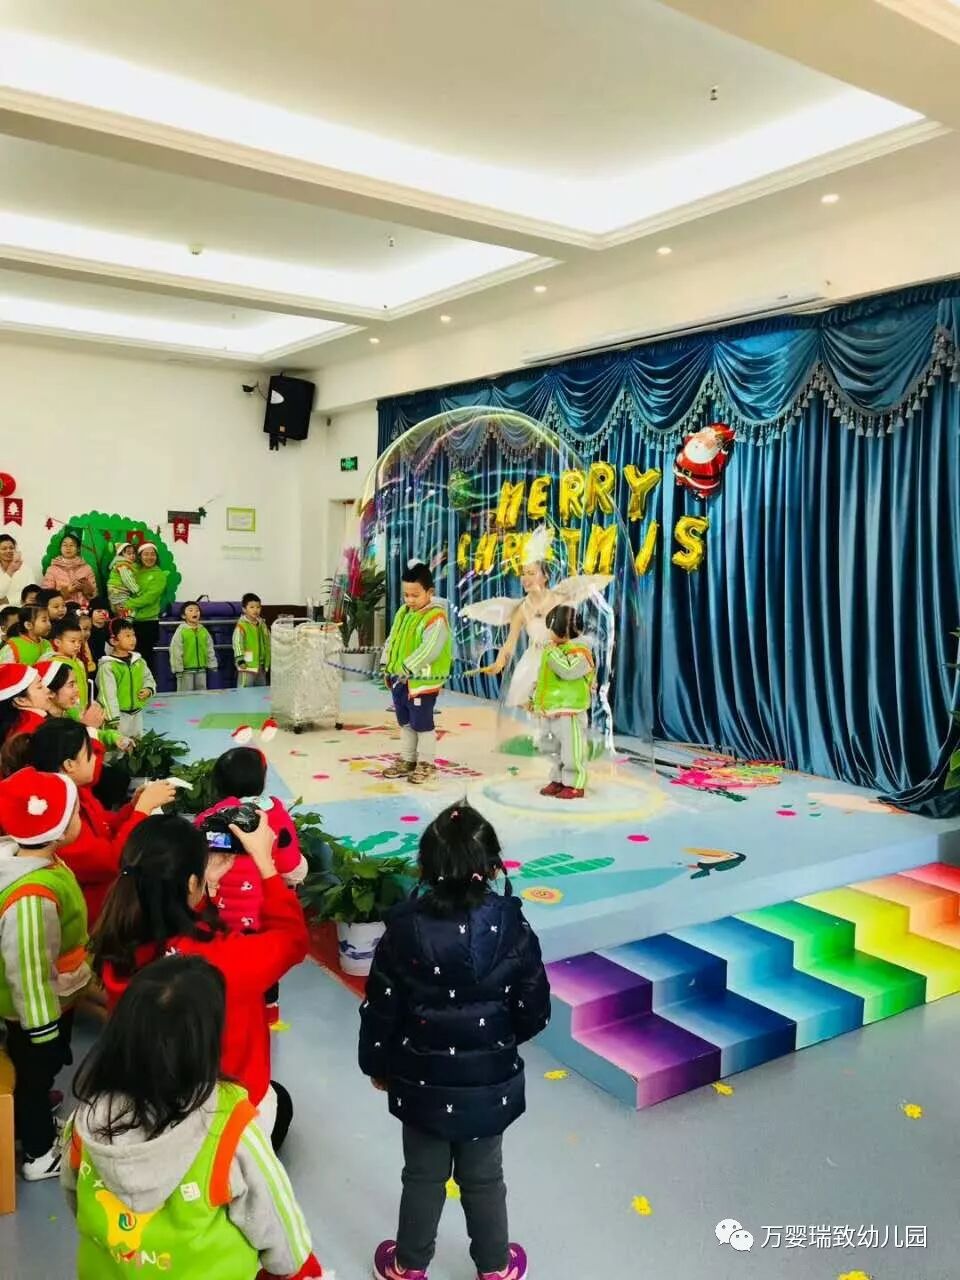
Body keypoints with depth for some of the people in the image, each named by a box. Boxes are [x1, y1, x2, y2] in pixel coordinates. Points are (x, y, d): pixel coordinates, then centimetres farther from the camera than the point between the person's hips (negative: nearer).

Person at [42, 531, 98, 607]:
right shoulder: (52, 569, 7)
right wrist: (67, 590, -9)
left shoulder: (86, 568, 11)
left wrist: (85, 587, -9)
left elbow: (93, 594, 10)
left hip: (83, 608, 1)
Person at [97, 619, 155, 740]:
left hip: (136, 713, 7)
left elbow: (148, 678, 20)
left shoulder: (139, 661, 5)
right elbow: (108, 694, -19)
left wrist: (149, 689, -4)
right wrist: (114, 718, -23)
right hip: (118, 714, -6)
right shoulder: (108, 666, -16)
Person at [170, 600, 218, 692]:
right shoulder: (181, 631, -10)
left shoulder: (204, 630, 5)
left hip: (201, 669, 5)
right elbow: (176, 651, -11)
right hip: (186, 670, -5)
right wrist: (178, 669, -13)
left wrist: (212, 664, 9)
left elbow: (210, 648, 12)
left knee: (202, 693, 13)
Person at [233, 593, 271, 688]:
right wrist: (240, 659, -22)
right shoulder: (241, 625, -12)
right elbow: (237, 643, -17)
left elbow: (268, 643, 18)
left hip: (261, 665, 8)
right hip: (247, 666, -7)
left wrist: (268, 661, 19)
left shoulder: (262, 624, 10)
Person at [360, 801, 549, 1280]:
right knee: (483, 1178, 21)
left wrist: (377, 1065, 8)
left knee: (423, 1176, 22)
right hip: (489, 1083, 0)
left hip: (422, 1082, 0)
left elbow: (380, 1012, -11)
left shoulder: (404, 931, -20)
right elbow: (535, 1012, -10)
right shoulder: (511, 928, -20)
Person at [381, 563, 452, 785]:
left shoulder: (436, 617, -17)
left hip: (422, 682, -8)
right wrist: (387, 666, 6)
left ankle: (426, 764, 15)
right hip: (399, 680, 8)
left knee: (422, 724, 2)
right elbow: (391, 640, 16)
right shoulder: (402, 613, 9)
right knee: (405, 723, 18)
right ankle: (407, 760, 31)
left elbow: (428, 650, -26)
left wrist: (407, 668, -26)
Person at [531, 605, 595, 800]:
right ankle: (558, 780, 27)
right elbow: (544, 678, 21)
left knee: (571, 749, -3)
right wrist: (535, 699, 21)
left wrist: (553, 654, -24)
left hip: (571, 712, -9)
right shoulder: (555, 649, 12)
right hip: (553, 710, 9)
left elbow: (567, 671, -34)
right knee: (556, 749, 16)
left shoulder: (579, 652, -16)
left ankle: (575, 785, 6)